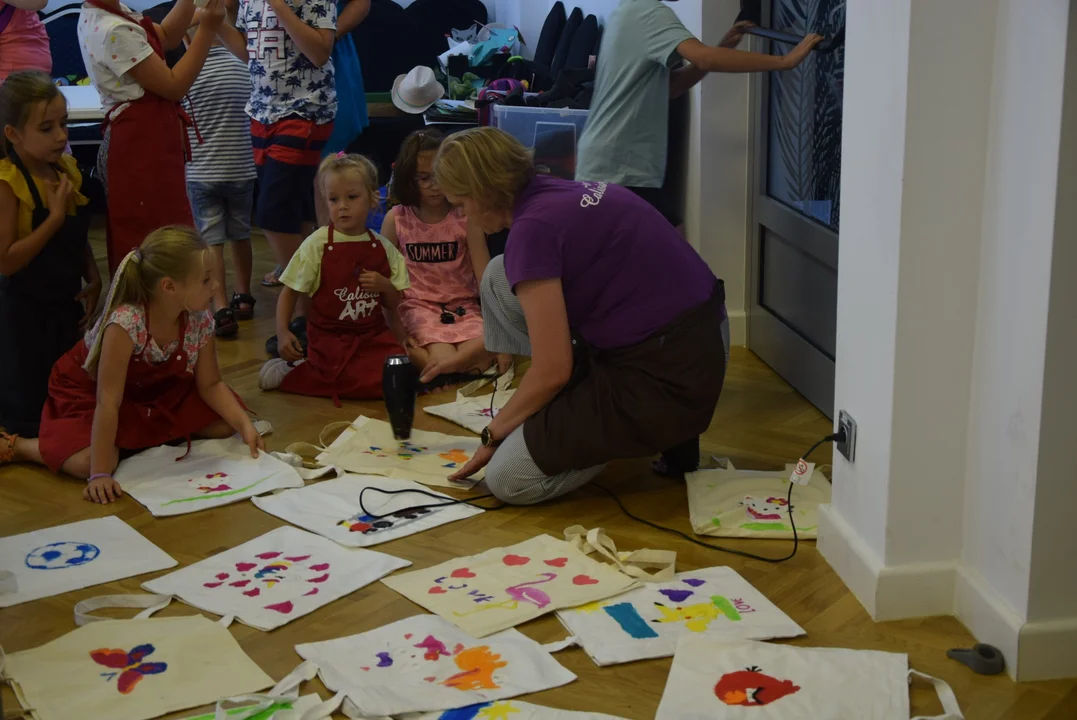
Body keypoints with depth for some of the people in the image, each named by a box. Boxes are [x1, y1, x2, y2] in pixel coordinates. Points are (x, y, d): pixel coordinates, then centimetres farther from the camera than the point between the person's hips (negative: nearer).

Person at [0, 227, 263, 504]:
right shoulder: (125, 322, -40)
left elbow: (210, 384, -9)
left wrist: (245, 425, -23)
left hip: (155, 389, 6)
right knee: (86, 462, -31)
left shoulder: (201, 319, -22)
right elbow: (108, 401, -39)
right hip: (87, 391, -6)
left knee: (224, 424, -8)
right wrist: (100, 474, -42)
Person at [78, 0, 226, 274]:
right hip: (143, 144, -10)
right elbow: (174, 86, -16)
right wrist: (208, 27, -14)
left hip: (140, 140, 10)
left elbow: (166, 38, 18)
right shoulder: (114, 31, -20)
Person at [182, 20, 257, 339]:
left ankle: (222, 309, -10)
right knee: (240, 235, 18)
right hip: (241, 168, 4)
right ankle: (243, 299, 31)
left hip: (202, 171, -3)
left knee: (211, 242, 0)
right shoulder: (242, 68, -2)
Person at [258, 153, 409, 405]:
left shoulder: (382, 247, 3)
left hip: (373, 335, 5)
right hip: (330, 337, -4)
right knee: (372, 383, -25)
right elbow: (290, 292, -2)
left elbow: (395, 304, 11)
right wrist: (282, 332, -17)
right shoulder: (316, 245, -7)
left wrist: (385, 287, -11)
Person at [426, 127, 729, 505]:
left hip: (668, 383, -9)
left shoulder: (533, 227, -18)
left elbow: (552, 371, -16)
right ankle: (589, 411, 12)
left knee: (508, 480, -5)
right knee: (500, 279, 10)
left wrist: (493, 432, 0)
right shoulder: (560, 193, 9)